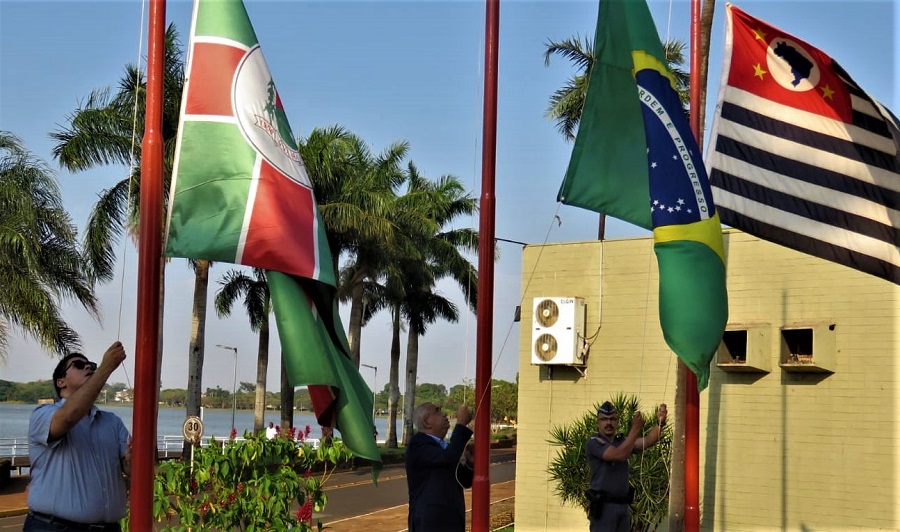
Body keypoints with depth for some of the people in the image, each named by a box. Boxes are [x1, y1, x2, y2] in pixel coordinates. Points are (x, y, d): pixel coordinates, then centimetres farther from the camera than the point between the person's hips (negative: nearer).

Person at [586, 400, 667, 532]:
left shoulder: (622, 442, 13)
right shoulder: (593, 442, -5)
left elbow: (647, 442, -4)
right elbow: (618, 455, -21)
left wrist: (660, 423, -22)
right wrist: (635, 430, -25)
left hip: (623, 506, 7)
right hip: (603, 506, -6)